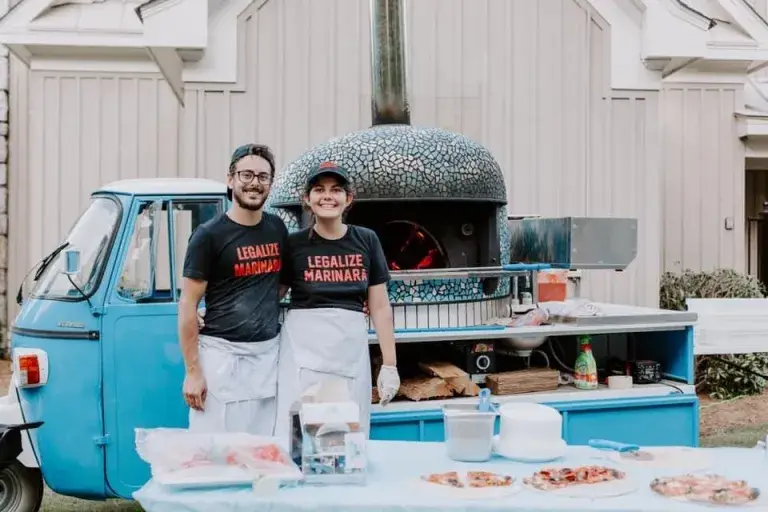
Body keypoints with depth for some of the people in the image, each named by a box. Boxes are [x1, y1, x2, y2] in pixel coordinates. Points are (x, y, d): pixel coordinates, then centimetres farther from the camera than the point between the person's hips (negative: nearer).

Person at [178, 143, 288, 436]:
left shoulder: (277, 229, 9)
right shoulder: (209, 235, -6)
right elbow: (187, 305, -7)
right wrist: (192, 371, -11)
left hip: (268, 353, 5)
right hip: (222, 354, -5)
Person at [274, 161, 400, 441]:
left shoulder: (366, 241, 4)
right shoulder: (293, 244, 0)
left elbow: (380, 307, 6)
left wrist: (390, 365, 3)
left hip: (351, 351, 2)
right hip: (304, 349, -1)